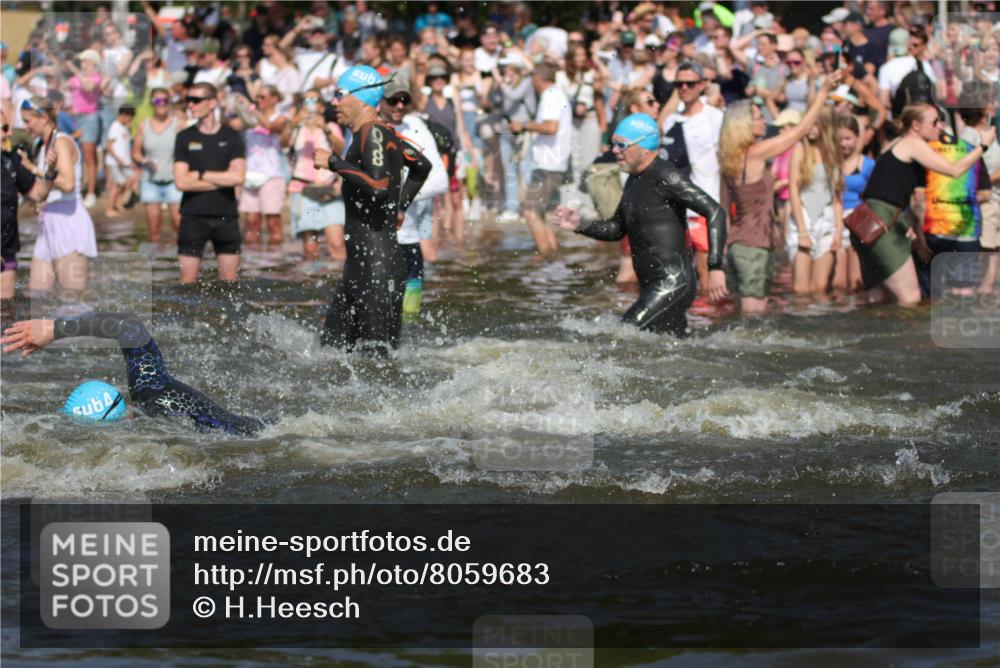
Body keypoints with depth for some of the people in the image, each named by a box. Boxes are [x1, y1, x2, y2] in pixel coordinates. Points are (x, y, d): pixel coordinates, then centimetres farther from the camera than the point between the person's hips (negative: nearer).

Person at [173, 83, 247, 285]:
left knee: (229, 280, 4)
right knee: (188, 281, -3)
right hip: (193, 217, -1)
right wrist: (222, 180, -7)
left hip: (226, 216, 1)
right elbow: (181, 182, -7)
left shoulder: (231, 137, 3)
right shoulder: (185, 137, 3)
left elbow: (238, 177, -9)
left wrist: (200, 174, -8)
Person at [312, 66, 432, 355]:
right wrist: (400, 207, 29)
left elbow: (380, 186, -27)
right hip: (360, 264, 10)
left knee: (376, 355, -10)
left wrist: (334, 163, -20)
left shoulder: (373, 132, -12)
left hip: (378, 264, -10)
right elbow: (421, 166, 32)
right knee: (333, 346, 9)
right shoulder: (382, 133, 17)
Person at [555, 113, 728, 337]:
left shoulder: (664, 178, -15)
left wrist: (715, 267, -25)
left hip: (673, 284, -10)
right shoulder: (635, 180, 15)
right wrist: (580, 225, 7)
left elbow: (714, 211, -20)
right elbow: (617, 229, 25)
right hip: (652, 286, 10)